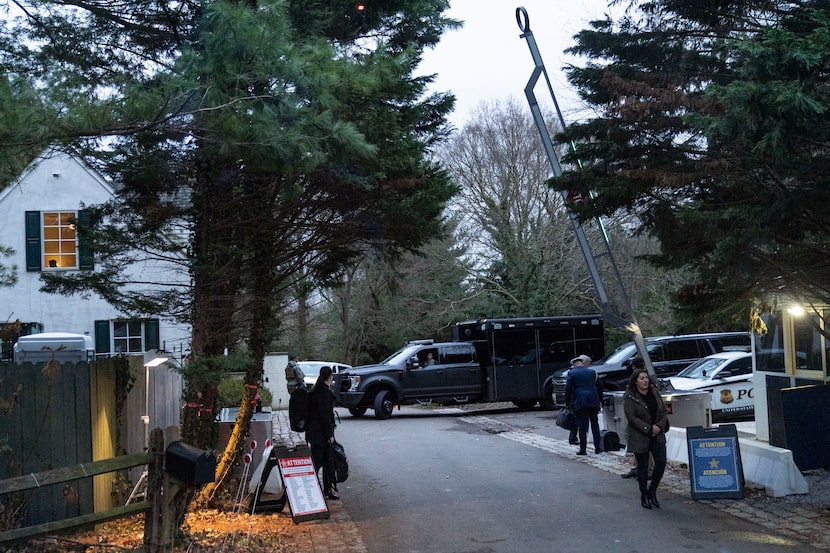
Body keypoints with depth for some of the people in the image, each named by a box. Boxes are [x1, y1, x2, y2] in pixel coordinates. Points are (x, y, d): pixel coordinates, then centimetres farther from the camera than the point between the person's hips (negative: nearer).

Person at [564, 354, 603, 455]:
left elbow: (568, 389, -3)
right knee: (595, 425, 13)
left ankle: (583, 449, 1)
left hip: (580, 402, -3)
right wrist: (599, 400, 23)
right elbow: (600, 386, 14)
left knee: (582, 427, 1)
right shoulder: (592, 372, 12)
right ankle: (597, 447, 15)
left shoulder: (572, 373, 1)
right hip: (593, 401, 3)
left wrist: (568, 404, 5)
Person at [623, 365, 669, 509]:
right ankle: (644, 496, 16)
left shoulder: (654, 392, 7)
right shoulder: (630, 397, -9)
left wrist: (659, 426, -7)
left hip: (657, 435, 4)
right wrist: (648, 429, -17)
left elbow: (663, 411, 10)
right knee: (642, 467, 4)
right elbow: (631, 417, -14)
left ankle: (652, 491, 17)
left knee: (661, 463, -4)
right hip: (640, 437, -4)